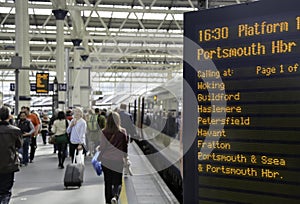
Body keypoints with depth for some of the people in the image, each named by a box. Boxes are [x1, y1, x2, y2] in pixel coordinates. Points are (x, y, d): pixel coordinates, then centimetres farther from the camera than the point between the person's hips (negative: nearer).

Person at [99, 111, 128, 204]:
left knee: (108, 183, 16)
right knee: (117, 182, 11)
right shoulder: (123, 132, -9)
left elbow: (102, 148, -7)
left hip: (106, 161, 1)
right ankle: (115, 196, -14)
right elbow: (126, 146, -1)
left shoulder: (104, 133, -11)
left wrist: (98, 148, 16)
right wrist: (125, 156, 15)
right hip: (118, 161, 0)